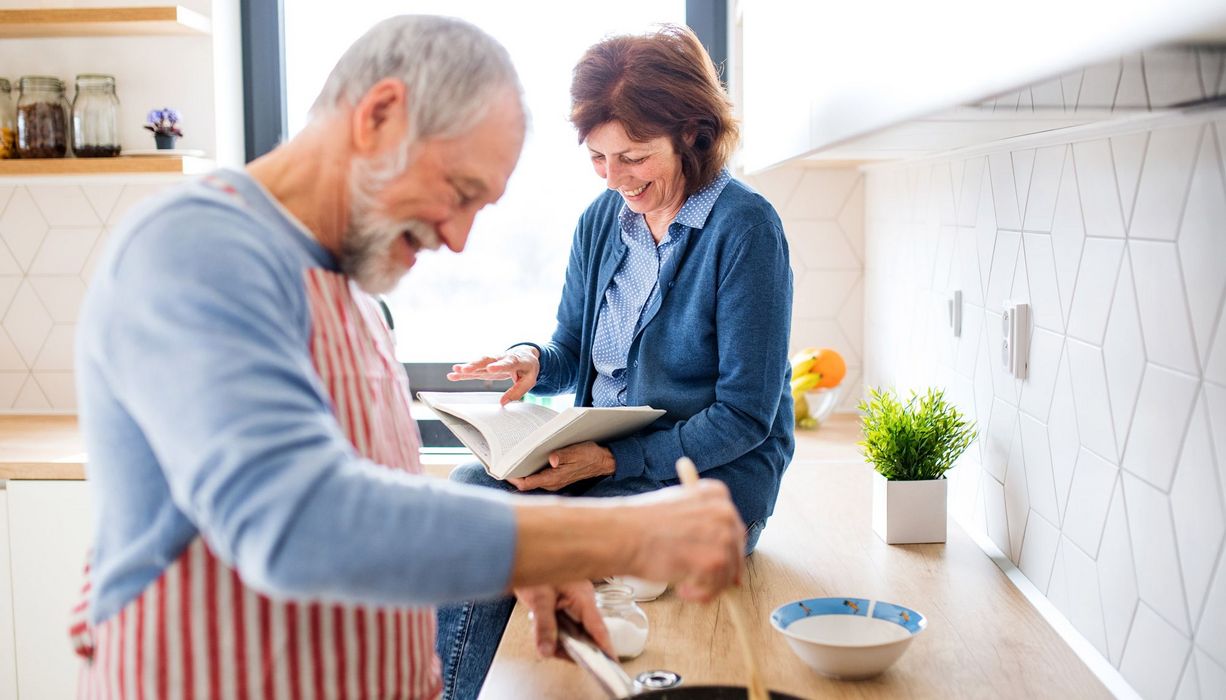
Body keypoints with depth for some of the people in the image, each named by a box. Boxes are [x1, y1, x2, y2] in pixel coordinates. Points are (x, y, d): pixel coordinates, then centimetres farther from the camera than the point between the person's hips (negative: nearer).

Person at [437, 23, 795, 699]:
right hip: (603, 459, 6)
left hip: (713, 481, -6)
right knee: (470, 487, -22)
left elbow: (745, 417, -14)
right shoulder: (601, 220, 8)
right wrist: (532, 362, -7)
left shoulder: (744, 226, -12)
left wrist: (611, 458, -22)